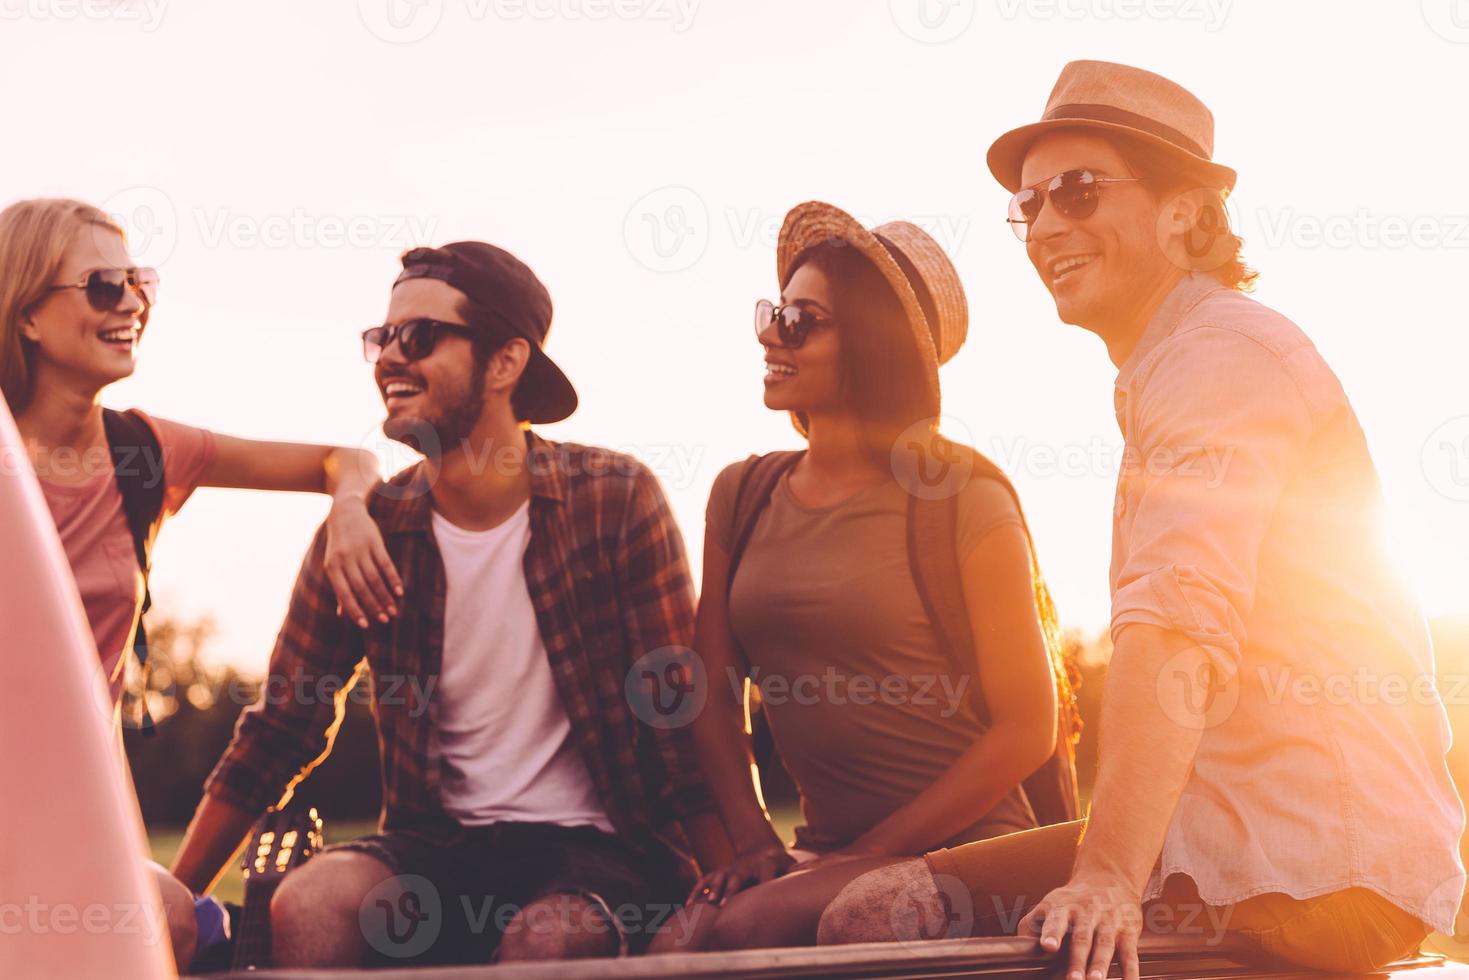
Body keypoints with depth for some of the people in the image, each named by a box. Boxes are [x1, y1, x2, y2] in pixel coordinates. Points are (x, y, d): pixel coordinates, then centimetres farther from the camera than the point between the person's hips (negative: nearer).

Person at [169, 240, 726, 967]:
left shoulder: (617, 499, -7)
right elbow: (280, 731, 6)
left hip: (601, 844, -3)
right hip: (442, 843, 3)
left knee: (546, 940, -35)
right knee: (310, 903, -27)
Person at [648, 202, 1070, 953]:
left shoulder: (964, 504, -6)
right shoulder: (743, 494, 10)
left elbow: (1026, 729, -6)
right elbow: (716, 693, 13)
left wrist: (872, 851, -9)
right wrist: (753, 841, -2)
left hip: (956, 852, -4)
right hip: (827, 850, 4)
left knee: (743, 930, -28)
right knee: (672, 944, -26)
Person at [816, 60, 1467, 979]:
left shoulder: (1222, 353, -11)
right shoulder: (1171, 362, 22)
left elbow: (1179, 627, -26)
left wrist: (1107, 878, -34)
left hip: (1313, 869, -10)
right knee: (881, 902, 13)